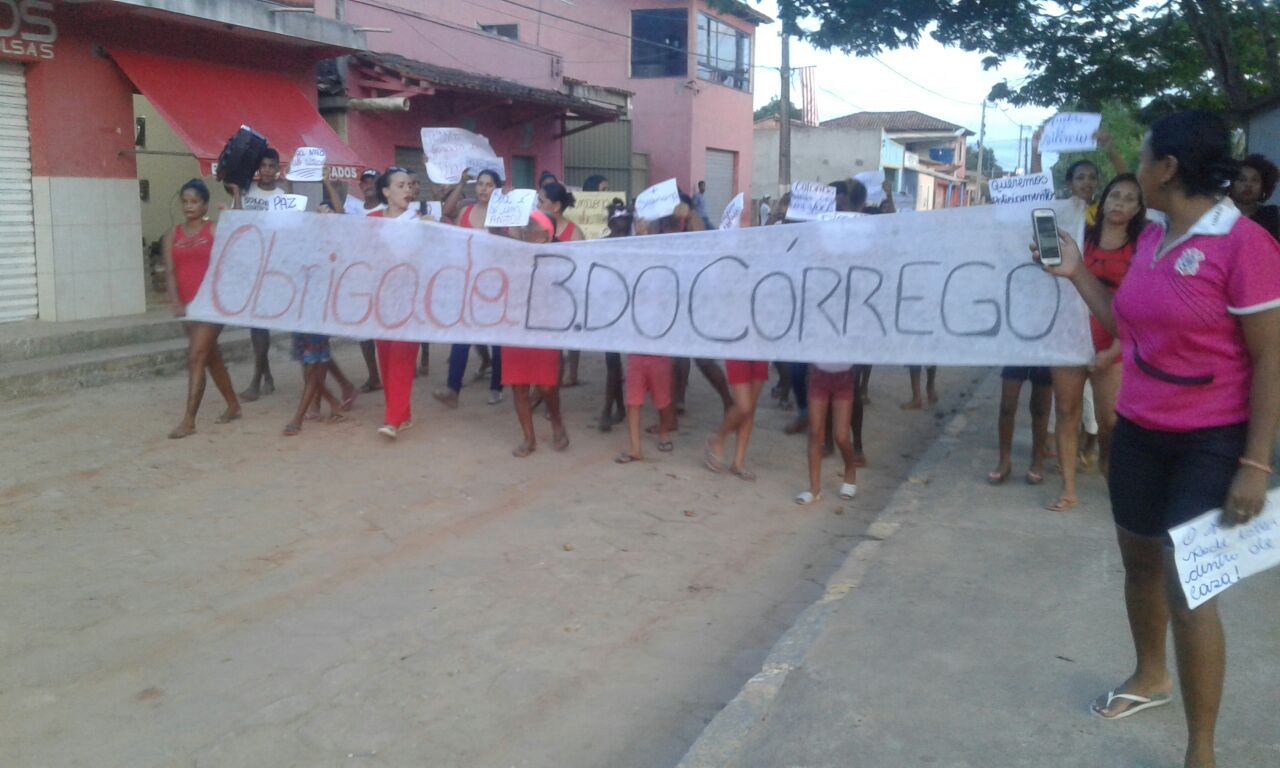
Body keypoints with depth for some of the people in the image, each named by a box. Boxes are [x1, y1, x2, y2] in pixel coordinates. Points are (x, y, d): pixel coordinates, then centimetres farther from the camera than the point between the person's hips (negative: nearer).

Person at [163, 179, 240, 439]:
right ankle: (233, 406, 29)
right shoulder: (172, 236, 11)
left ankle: (189, 420, -10)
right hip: (188, 305, 6)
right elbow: (170, 271, 1)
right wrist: (176, 303, -14)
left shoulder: (215, 230, -1)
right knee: (211, 357, 15)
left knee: (196, 357, -12)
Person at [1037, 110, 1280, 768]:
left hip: (1211, 442, -7)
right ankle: (1150, 677, 45)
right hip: (1138, 431, 7)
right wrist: (1076, 273, 7)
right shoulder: (1151, 238, 4)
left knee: (1188, 587, -4)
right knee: (1140, 563, 19)